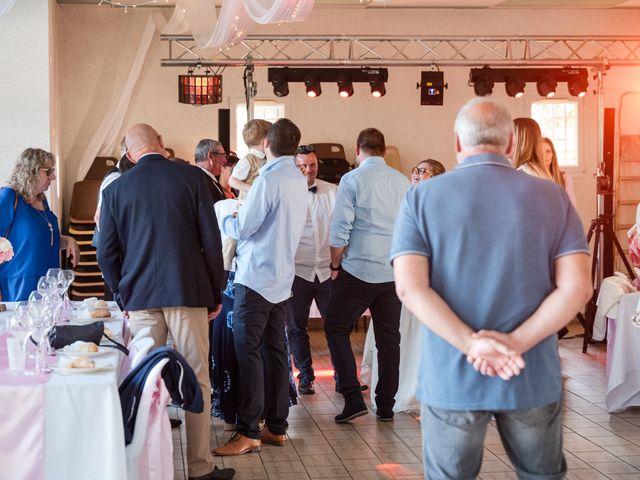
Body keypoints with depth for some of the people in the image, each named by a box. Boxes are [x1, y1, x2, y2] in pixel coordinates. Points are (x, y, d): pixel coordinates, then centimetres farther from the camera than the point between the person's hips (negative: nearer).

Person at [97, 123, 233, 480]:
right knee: (197, 381, 4)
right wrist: (216, 293, 6)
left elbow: (107, 253, 6)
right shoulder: (192, 177, -1)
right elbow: (211, 239, -2)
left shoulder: (116, 190, 5)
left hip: (140, 296, 2)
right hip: (188, 291, -2)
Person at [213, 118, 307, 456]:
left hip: (256, 278, -8)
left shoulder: (268, 180, -16)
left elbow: (241, 228, -13)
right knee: (275, 351, 11)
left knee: (248, 353, -6)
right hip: (282, 279, 8)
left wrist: (223, 219, 7)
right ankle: (276, 427, 16)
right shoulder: (298, 180, 9)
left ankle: (248, 433, -5)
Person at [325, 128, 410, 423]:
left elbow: (340, 230, -10)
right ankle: (386, 406, 14)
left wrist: (335, 266, 2)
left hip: (358, 269, -4)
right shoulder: (402, 182, 6)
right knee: (388, 337, 10)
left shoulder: (352, 180, -8)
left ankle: (353, 398, -1)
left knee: (336, 328, 8)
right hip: (395, 272, 4)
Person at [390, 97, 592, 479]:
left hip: (451, 379, -1)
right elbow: (577, 287, -9)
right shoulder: (552, 197, 0)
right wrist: (515, 344, -14)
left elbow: (410, 287, -13)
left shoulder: (421, 198, -2)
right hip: (534, 378, 1)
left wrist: (471, 344, -16)